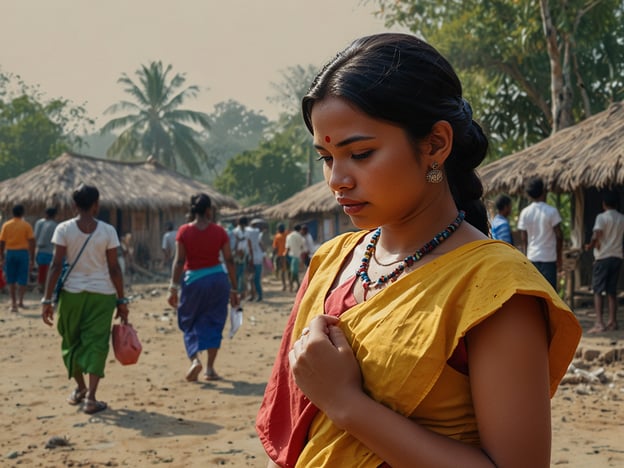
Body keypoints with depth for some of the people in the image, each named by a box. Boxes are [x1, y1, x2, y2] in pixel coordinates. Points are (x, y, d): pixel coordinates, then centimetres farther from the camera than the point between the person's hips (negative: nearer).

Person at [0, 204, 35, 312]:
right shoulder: (26, 225, -3)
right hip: (23, 252, -2)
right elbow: (31, 242, -7)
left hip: (10, 253, 2)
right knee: (22, 279, 6)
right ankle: (20, 301, -3)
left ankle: (13, 303, 8)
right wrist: (32, 259, -2)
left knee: (11, 280, 9)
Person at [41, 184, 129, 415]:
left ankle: (80, 388, 33)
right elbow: (114, 269, -4)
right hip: (102, 294, -1)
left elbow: (56, 266, -8)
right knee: (96, 343, 2)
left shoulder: (64, 229, -5)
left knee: (72, 341, 19)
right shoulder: (107, 231, -5)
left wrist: (47, 300, -4)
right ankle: (90, 397, -7)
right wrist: (122, 300, 4)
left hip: (72, 293, 1)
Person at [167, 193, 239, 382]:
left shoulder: (184, 231, -4)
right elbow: (229, 261, 0)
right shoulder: (219, 231, -1)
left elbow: (179, 261, -8)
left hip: (193, 280, -1)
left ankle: (195, 358, -8)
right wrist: (234, 290, 7)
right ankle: (210, 369, 12)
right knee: (213, 323, 12)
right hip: (218, 279, 1)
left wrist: (174, 288, -4)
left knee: (189, 323, 14)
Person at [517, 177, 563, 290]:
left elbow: (523, 239, 2)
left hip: (532, 257, 3)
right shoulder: (551, 211, -9)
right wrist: (559, 257, 4)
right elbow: (559, 235, -6)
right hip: (549, 258, -3)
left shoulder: (525, 213, -1)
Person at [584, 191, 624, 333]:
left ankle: (599, 323, -14)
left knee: (598, 291, -5)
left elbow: (596, 236, -20)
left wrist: (590, 246, -3)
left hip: (603, 257, -5)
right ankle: (612, 321, 15)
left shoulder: (602, 217, -8)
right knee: (612, 291, 13)